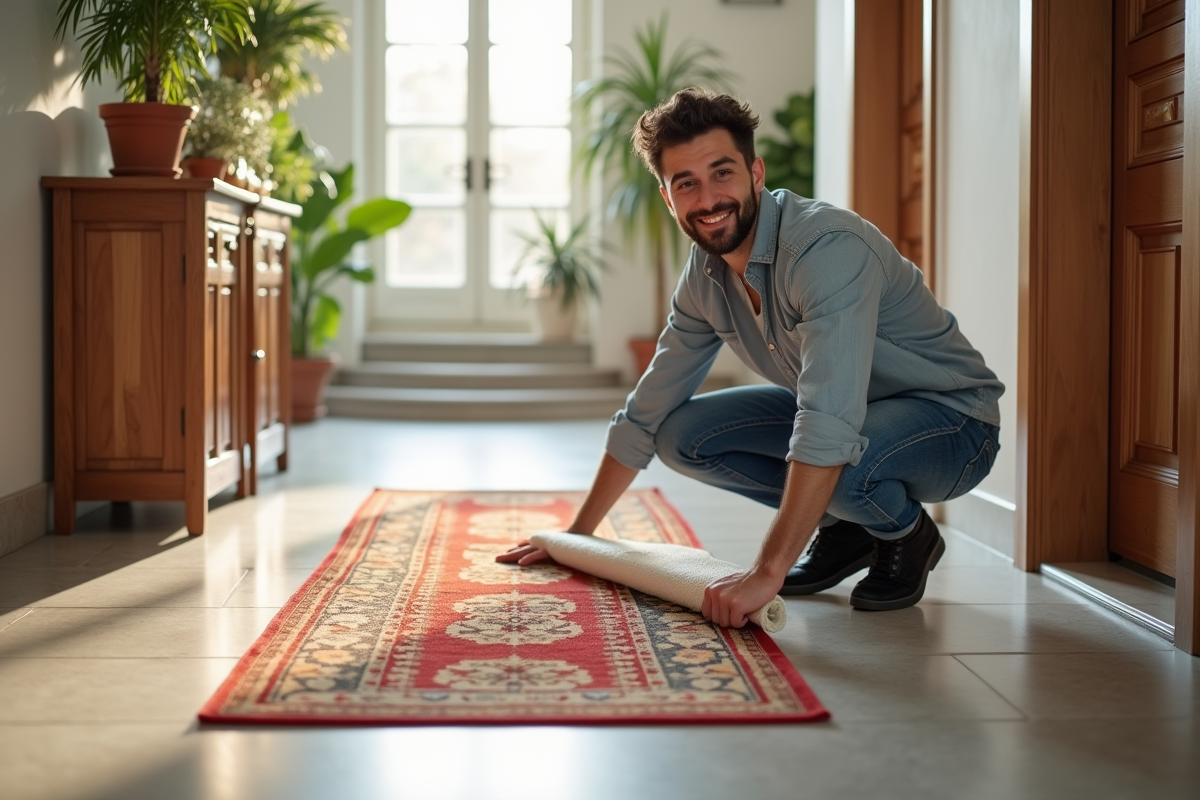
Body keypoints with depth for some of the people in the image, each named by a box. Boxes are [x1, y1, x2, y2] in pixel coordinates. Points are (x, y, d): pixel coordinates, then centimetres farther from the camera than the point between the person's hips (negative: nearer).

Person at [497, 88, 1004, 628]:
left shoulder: (829, 249, -32)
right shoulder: (705, 275, -5)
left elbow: (829, 432, -42)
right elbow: (646, 414, 6)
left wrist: (768, 572, -45)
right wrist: (577, 534, 7)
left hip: (949, 421, -7)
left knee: (840, 462, -38)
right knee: (683, 434, -5)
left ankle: (906, 534, -4)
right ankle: (845, 527, 8)